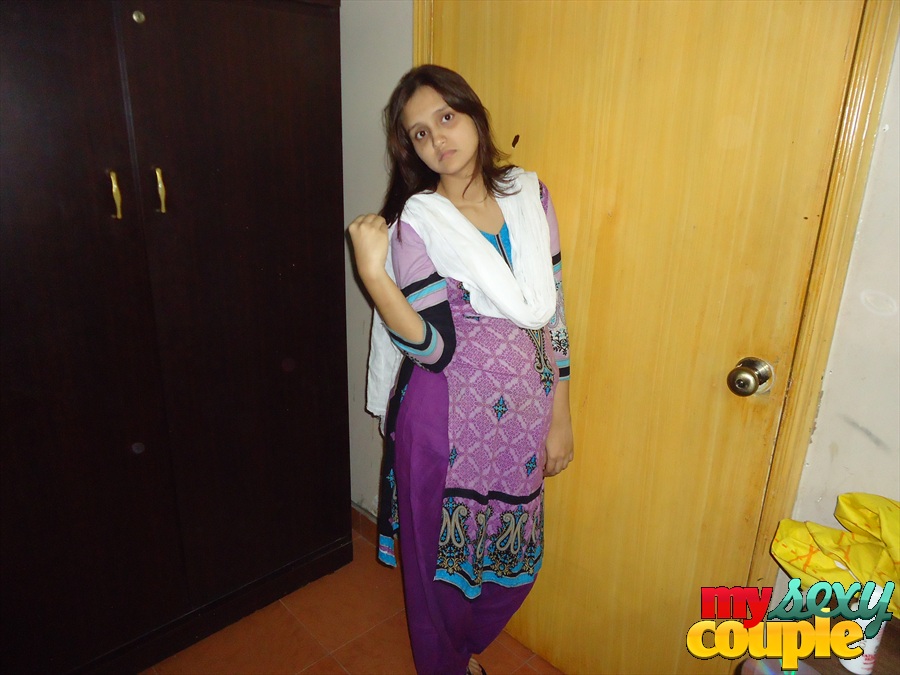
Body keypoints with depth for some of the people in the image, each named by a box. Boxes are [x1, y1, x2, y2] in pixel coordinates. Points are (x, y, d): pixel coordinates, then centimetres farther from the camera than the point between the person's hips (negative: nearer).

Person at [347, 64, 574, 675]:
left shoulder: (529, 195, 0)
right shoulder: (418, 221, -12)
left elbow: (552, 312, 3)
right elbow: (433, 349, -19)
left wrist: (560, 415, 4)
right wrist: (372, 272, -30)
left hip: (522, 418, 5)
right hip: (448, 422, -4)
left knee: (512, 559, 21)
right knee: (443, 560, 15)